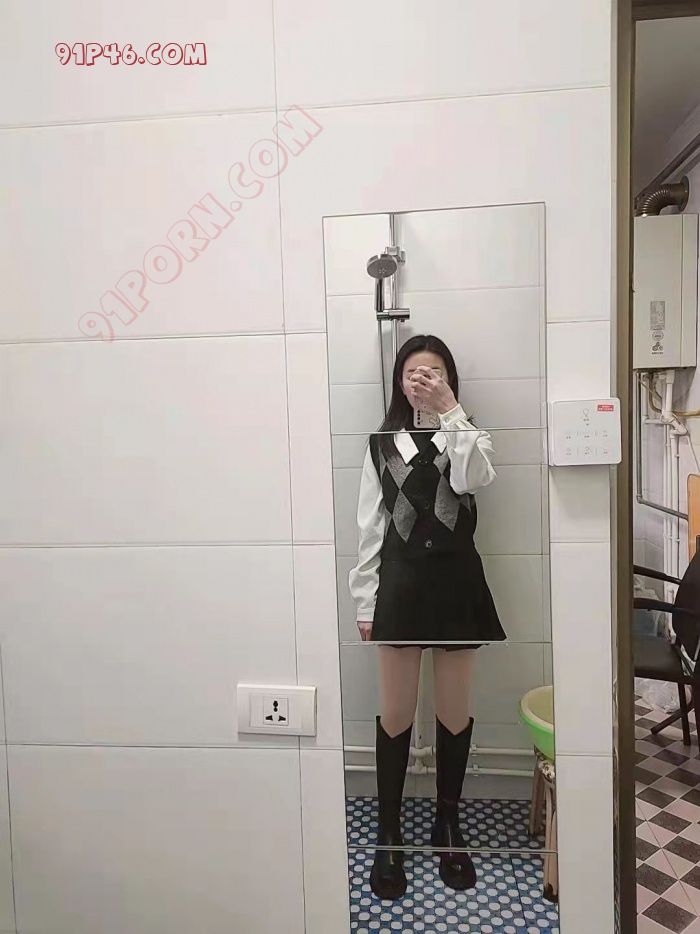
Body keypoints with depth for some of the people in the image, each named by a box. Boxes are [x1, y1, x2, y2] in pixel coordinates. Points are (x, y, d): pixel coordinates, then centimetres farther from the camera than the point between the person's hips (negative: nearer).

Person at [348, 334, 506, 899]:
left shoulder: (467, 439, 6)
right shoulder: (382, 444, 7)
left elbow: (472, 480, -19)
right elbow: (370, 529, 5)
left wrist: (451, 413, -18)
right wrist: (365, 602, 2)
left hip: (455, 581, 0)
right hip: (401, 584, 0)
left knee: (455, 712, 11)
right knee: (396, 714, 7)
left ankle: (448, 826, 32)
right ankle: (389, 835, 25)